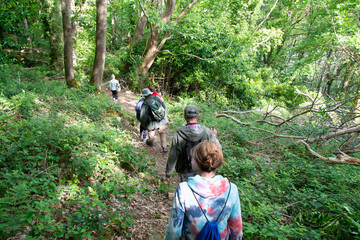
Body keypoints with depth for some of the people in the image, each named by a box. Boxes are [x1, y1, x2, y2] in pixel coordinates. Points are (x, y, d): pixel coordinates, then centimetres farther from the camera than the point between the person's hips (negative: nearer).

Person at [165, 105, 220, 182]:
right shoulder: (207, 132, -20)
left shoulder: (178, 135, -23)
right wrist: (214, 137, 10)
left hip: (186, 172, -1)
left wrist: (168, 173, 1)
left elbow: (172, 157, -15)